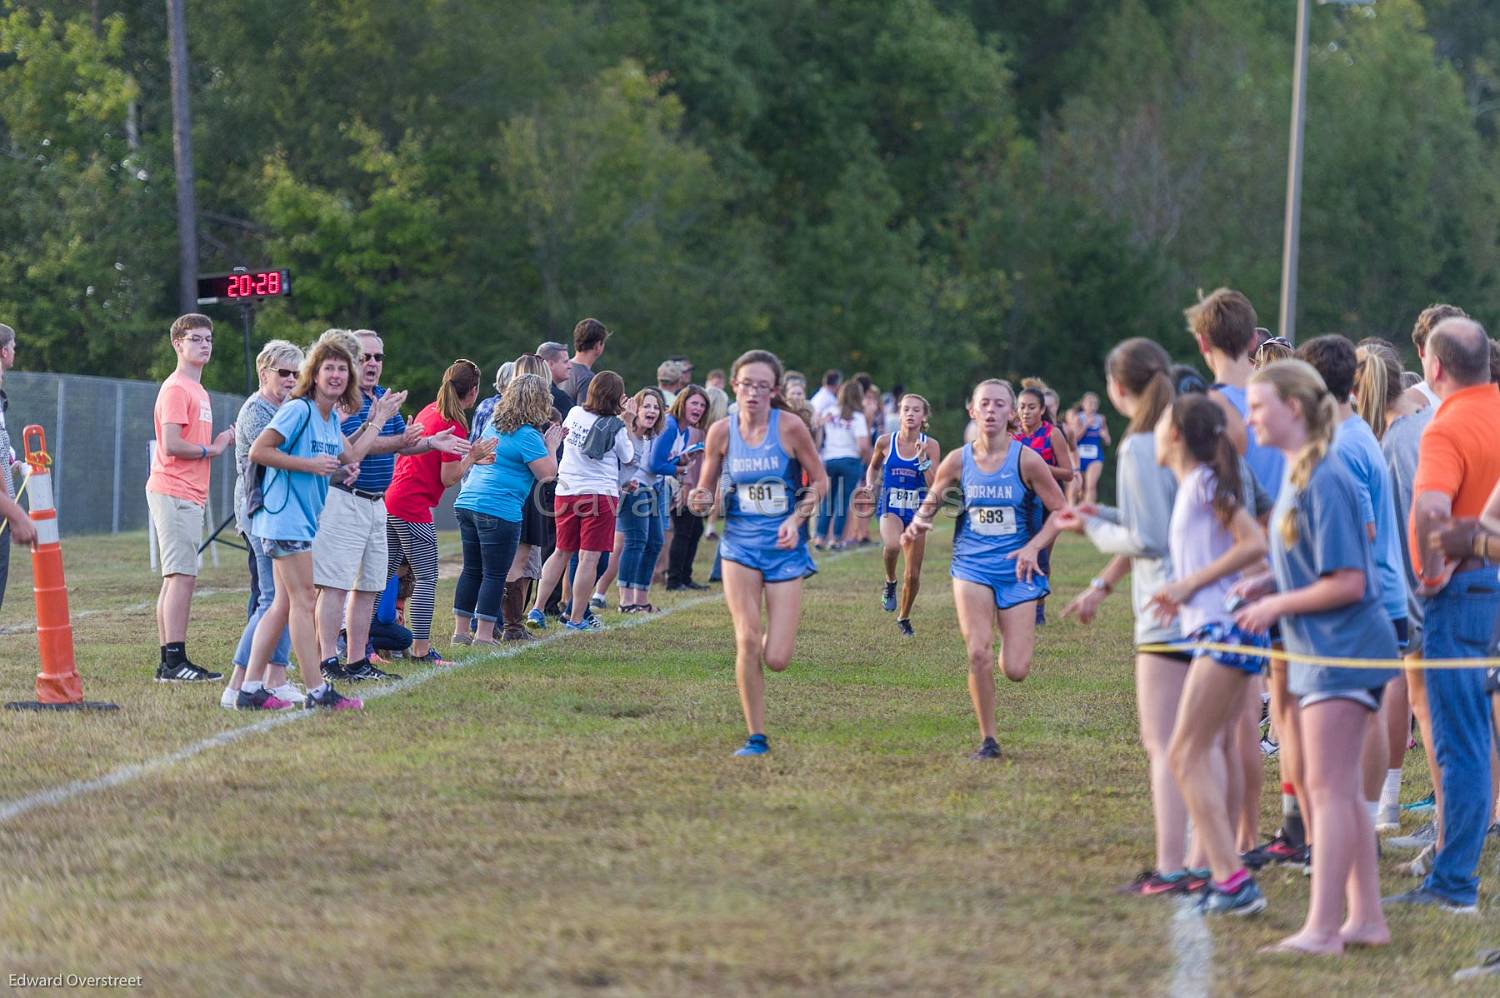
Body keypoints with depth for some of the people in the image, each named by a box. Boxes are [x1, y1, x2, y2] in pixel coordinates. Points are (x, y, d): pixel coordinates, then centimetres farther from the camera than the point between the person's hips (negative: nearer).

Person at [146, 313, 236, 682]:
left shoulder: (198, 391, 21)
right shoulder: (176, 389, -10)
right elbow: (171, 446, -18)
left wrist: (219, 444, 9)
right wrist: (210, 450, -7)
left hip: (189, 496, 10)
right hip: (174, 495, -10)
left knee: (177, 579, 10)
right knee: (182, 576, -13)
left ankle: (170, 664, 12)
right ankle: (175, 661, -16)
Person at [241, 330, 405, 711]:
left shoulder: (332, 417, 14)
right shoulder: (299, 409, -13)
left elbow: (350, 457, 22)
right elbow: (258, 451, -18)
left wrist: (378, 419, 22)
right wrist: (310, 465, -19)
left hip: (301, 519, 10)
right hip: (286, 516, -10)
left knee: (284, 603, 8)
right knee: (304, 601, -8)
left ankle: (251, 688, 9)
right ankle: (317, 691, -6)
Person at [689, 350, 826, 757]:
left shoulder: (791, 428, -9)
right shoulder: (722, 432, -2)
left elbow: (819, 482, 2)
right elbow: (706, 491, 6)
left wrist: (796, 520, -13)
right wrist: (700, 501, -18)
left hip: (784, 547, -1)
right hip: (740, 544, 1)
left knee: (776, 659, -6)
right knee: (747, 640, -14)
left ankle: (775, 640, 34)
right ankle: (756, 737, -2)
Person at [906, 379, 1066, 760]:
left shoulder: (1026, 460, -7)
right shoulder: (958, 461, -1)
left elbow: (1060, 510, -2)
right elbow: (932, 500, 12)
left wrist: (1033, 547, -17)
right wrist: (919, 523, -10)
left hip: (1017, 568, -1)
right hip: (972, 566, 1)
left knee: (1016, 670, -4)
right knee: (979, 653, -19)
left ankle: (1020, 630, 34)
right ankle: (988, 740, -3)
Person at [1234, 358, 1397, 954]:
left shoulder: (1324, 482, -19)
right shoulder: (1296, 478, 11)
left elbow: (1347, 581, -22)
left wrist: (1277, 605, -13)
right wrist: (1268, 586, 5)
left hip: (1341, 652, -10)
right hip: (1320, 652, 10)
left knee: (1329, 790, -9)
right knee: (1341, 792, 12)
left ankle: (1321, 928, -9)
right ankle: (1365, 919, 18)